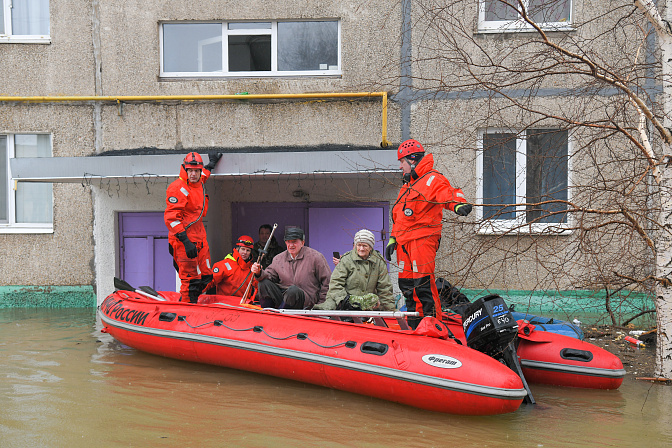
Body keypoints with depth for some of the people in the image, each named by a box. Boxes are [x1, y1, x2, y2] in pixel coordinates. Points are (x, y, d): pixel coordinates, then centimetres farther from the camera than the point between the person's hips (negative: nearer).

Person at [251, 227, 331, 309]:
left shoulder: (315, 257, 0)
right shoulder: (278, 258, 13)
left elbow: (327, 281, 1)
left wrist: (319, 304, -3)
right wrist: (259, 273, -13)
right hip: (282, 295, 4)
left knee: (293, 290, -37)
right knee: (264, 283, -17)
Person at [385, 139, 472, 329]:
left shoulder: (432, 179, -4)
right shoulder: (407, 185, 25)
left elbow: (448, 194, -23)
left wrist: (458, 204, -44)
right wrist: (393, 238, 21)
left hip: (422, 239, -9)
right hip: (404, 242, 9)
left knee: (423, 283, -15)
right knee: (407, 284, 9)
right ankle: (415, 327, 18)